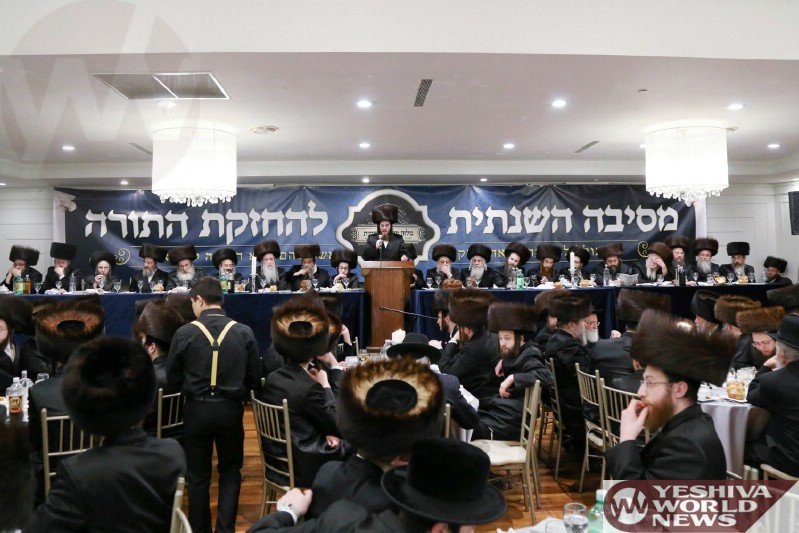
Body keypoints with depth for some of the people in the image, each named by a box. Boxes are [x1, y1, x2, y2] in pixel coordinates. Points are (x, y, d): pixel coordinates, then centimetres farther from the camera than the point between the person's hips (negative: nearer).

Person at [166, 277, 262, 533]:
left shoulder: (185, 333, -10)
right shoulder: (244, 332, -8)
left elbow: (172, 379, -1)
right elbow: (255, 378, -2)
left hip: (196, 409, 0)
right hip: (230, 409, 1)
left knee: (198, 474, 16)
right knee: (230, 471, 18)